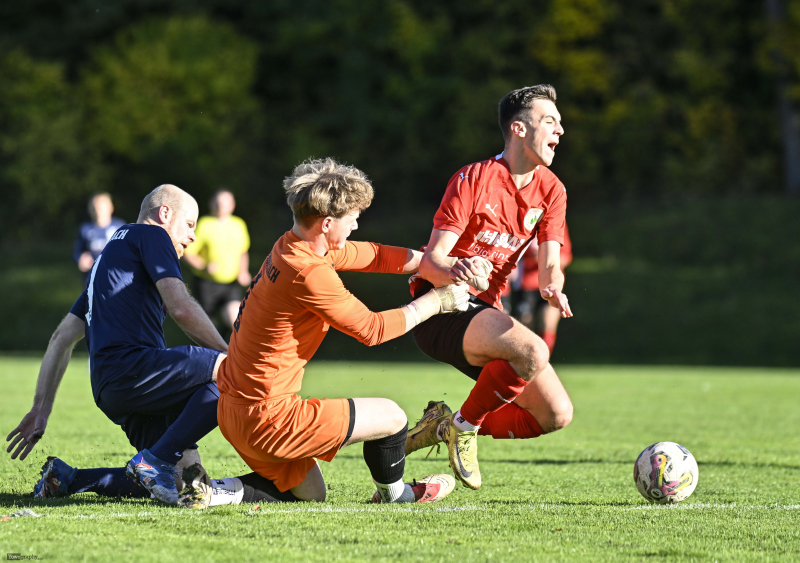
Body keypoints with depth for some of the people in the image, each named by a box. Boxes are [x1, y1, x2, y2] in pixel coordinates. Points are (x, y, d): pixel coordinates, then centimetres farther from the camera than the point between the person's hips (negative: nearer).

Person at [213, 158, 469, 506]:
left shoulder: (291, 247, 7)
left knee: (311, 494, 25)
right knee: (391, 417, 3)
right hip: (267, 418, -10)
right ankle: (392, 494, 30)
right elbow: (370, 329, -13)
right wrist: (435, 302, -1)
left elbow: (375, 256, 18)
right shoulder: (309, 273, -23)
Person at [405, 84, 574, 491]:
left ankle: (445, 425, 10)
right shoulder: (474, 179, -13)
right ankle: (464, 425, -11)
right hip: (441, 308, -7)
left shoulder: (551, 190, 6)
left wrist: (552, 288, -26)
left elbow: (549, 266, -1)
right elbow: (430, 260, -18)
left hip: (484, 311, 7)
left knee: (557, 414, -3)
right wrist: (454, 271, -42)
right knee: (533, 351, -34)